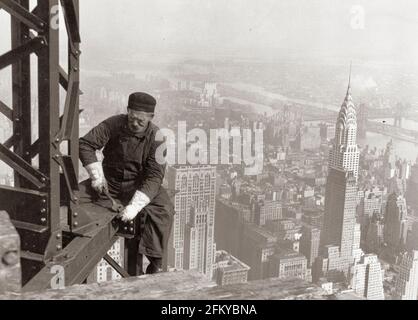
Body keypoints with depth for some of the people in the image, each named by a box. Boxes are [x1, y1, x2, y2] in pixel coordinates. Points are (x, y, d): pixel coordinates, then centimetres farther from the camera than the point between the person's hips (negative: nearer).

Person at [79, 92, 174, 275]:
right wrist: (97, 175, -19)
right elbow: (85, 144, -8)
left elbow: (154, 176, -22)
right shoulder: (114, 124, -9)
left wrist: (134, 205, -35)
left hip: (140, 185, -2)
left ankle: (154, 264, -19)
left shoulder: (156, 137, -15)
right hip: (110, 181, 2)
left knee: (163, 210, -28)